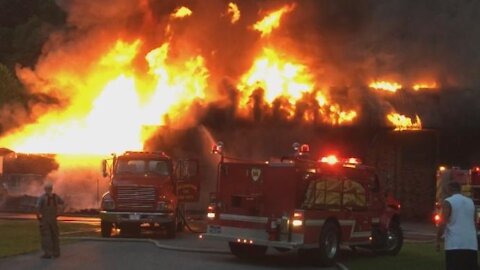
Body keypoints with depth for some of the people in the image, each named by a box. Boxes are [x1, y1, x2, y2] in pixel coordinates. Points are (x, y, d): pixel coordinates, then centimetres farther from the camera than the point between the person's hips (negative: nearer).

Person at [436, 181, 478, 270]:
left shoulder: (448, 202, -3)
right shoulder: (470, 202, 15)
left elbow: (442, 223, -10)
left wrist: (438, 240, -2)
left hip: (455, 245, -6)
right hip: (471, 245, 6)